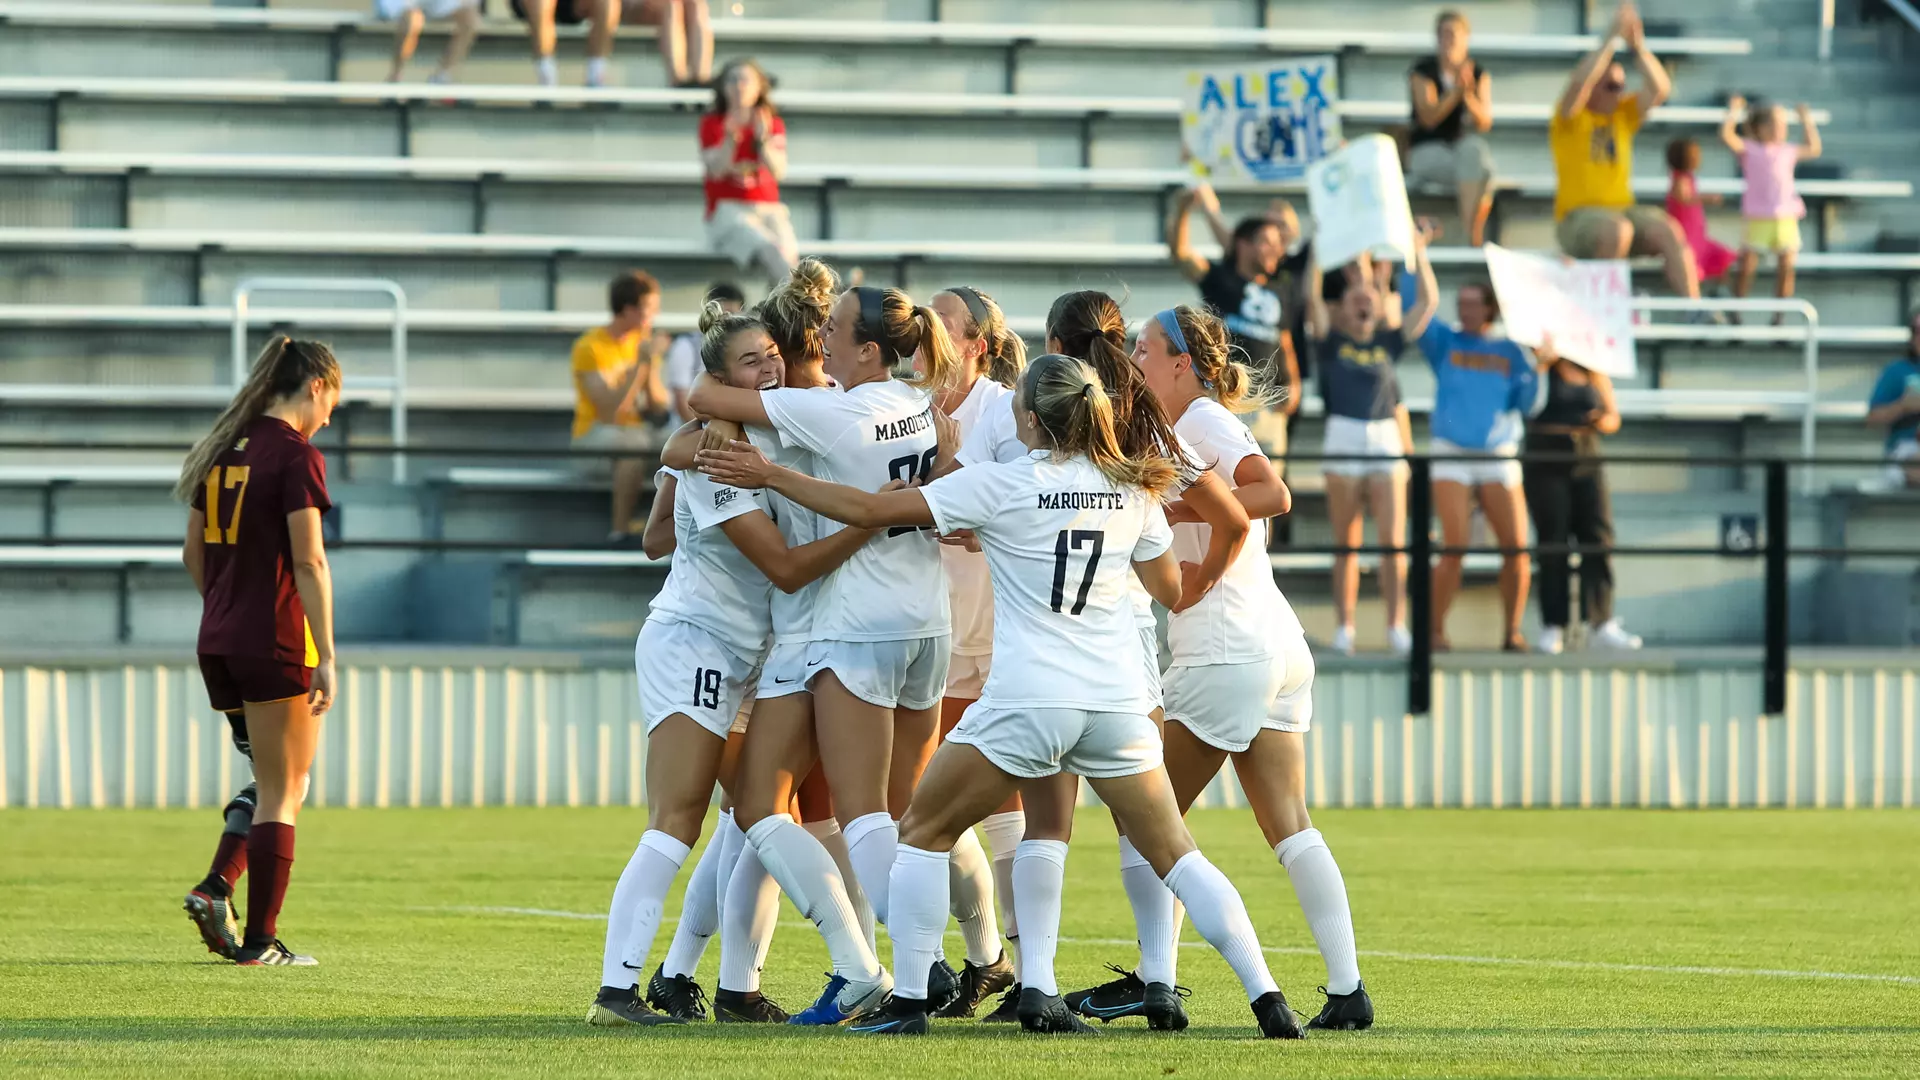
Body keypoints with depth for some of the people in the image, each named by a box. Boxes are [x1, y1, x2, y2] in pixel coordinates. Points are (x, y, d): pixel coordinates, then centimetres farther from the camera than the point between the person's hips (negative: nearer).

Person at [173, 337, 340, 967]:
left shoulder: (223, 449, 10)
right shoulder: (296, 456, -13)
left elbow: (194, 554, 16)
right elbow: (309, 562, -18)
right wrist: (326, 657, -17)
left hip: (218, 641, 7)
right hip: (277, 643, -7)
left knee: (273, 781, 19)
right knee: (282, 792, 2)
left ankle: (217, 887, 2)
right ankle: (260, 940, 2)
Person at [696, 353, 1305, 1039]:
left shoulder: (999, 484, -4)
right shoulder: (1131, 488, 8)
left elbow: (869, 511, -4)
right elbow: (1172, 590, 21)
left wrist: (768, 475, 6)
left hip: (1027, 701, -4)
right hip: (1117, 699, 4)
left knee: (925, 832, 11)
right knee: (1175, 855, 11)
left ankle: (908, 1000, 6)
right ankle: (1267, 1000, 1)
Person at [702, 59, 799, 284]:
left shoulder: (774, 124, 13)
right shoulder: (712, 123, 8)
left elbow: (779, 172, -2)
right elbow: (716, 170, -6)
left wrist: (762, 140, -17)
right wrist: (730, 137, -21)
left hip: (770, 210, 3)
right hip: (728, 212, -3)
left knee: (787, 253, -31)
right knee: (770, 249, -34)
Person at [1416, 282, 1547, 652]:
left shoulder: (1511, 351, 11)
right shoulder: (1445, 343, 10)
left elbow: (1529, 405, 6)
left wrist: (1538, 367, -9)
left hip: (1499, 458, 2)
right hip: (1452, 455, -1)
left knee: (1516, 549, -8)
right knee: (1454, 548, -12)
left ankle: (1512, 631, 5)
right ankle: (1436, 631, -2)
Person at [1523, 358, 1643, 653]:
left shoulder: (1596, 376, 11)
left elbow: (1614, 420, 13)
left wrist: (1604, 421, -10)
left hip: (1586, 461, 4)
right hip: (1546, 462, -4)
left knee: (1599, 538, -6)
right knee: (1553, 543, -5)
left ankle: (1601, 624, -5)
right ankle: (1552, 627, -3)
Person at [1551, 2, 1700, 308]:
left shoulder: (1624, 114, 15)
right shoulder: (1570, 116, 1)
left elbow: (1660, 90, 3)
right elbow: (1579, 82, -18)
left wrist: (1638, 45, -9)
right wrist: (1613, 38, -19)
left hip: (1623, 210, 5)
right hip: (1577, 220, -5)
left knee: (1669, 230, -24)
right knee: (1619, 229, -37)